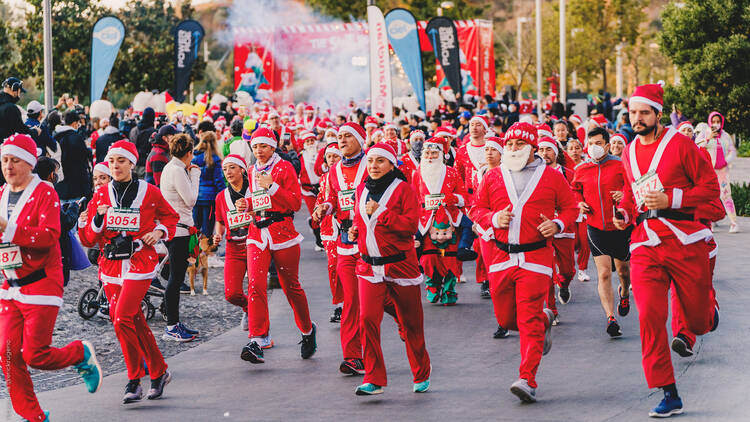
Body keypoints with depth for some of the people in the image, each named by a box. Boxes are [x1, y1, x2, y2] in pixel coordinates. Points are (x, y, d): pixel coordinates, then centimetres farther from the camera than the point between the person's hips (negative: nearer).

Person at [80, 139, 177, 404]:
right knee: (135, 322, 8)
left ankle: (135, 381, -4)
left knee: (122, 319, -16)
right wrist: (98, 220, -12)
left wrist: (160, 232, -1)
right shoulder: (101, 195, 6)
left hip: (139, 262, -4)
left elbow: (170, 216, 18)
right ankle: (158, 372, 24)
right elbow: (88, 239, 6)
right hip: (111, 264, 4)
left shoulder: (149, 193, -1)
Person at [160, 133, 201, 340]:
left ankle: (174, 323, 20)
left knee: (176, 276, 14)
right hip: (178, 228, -11)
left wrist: (191, 173, 12)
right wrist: (195, 175, -5)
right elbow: (191, 199, -14)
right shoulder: (177, 171, -15)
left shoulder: (171, 168, 15)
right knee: (175, 278, -7)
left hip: (173, 228, 11)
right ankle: (171, 327, -5)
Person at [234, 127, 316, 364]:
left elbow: (296, 203, -9)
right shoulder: (252, 172, 15)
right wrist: (246, 205, 9)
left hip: (283, 233, -4)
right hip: (257, 234, 4)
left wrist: (272, 186, -17)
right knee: (255, 285, -14)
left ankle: (308, 330, 29)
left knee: (291, 287, 6)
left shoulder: (284, 168, -2)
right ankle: (257, 341, -19)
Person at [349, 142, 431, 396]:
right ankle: (374, 379, -7)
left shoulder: (403, 189, -5)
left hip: (400, 265, -4)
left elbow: (412, 224, -14)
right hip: (369, 267, 4)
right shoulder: (362, 190, 11)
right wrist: (355, 230, 6)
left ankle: (421, 375, 25)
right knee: (367, 319, -12)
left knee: (411, 323, 7)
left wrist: (381, 213, -18)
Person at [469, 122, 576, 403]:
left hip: (536, 258, -4)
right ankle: (544, 320, 42)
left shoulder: (551, 177, 4)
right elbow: (476, 209, 15)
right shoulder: (493, 178, 10)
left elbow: (570, 207, 11)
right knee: (505, 319, 11)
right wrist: (493, 219, -6)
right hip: (501, 257, 4)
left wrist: (558, 224, -9)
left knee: (529, 321, -12)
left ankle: (528, 380, -12)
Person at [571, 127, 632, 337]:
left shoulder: (620, 166, -5)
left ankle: (624, 293, 52)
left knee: (623, 270, 17)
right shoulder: (581, 170, 4)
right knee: (604, 273, -12)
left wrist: (626, 195, -19)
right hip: (596, 228, 1)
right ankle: (610, 318, -15)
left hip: (621, 227, -1)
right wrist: (579, 203, 2)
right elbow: (575, 191, 22)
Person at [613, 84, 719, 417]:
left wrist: (669, 199, -17)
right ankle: (669, 395, -4)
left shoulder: (680, 144, -5)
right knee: (649, 317, -12)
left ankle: (709, 308, 46)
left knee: (699, 322, 5)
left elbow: (710, 188, -6)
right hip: (645, 245, 4)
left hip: (685, 241, -4)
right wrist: (624, 213, 8)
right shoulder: (629, 153, 13)